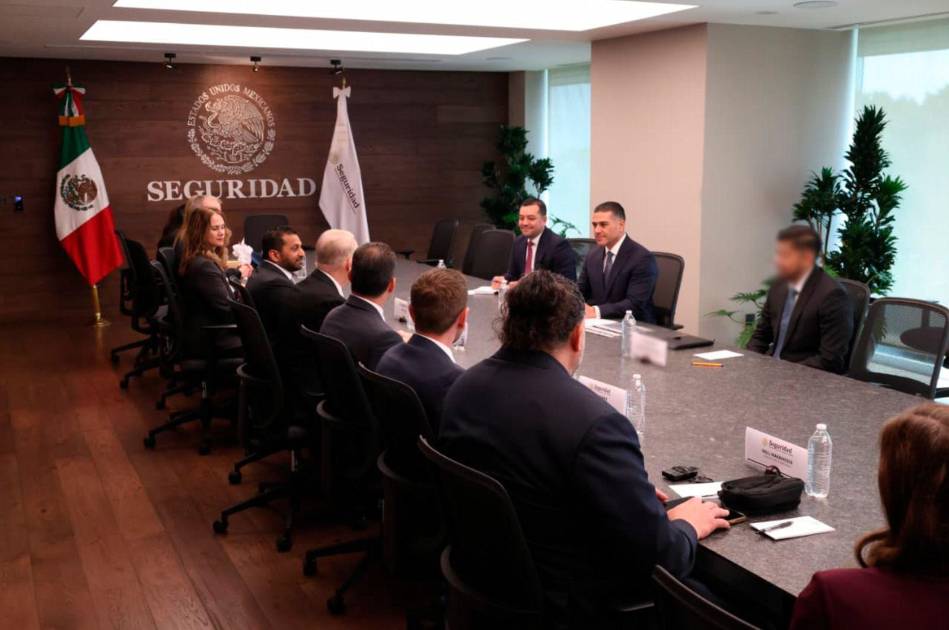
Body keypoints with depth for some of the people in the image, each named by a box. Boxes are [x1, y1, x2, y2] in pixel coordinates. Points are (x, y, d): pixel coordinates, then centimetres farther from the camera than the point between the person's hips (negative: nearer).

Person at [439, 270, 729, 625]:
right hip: (565, 606, -7)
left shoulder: (463, 388, -5)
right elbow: (657, 556, -22)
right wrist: (686, 525, 1)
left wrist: (633, 493, 10)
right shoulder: (594, 423, -28)